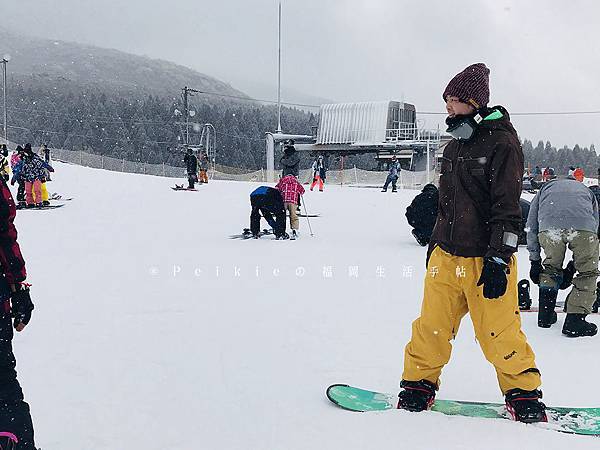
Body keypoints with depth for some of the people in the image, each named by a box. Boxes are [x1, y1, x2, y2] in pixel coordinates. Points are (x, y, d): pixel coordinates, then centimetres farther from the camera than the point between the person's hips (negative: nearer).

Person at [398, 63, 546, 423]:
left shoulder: (501, 143, -9)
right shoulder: (454, 148, 15)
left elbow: (507, 208, -14)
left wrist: (498, 260, -18)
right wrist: (436, 244, 22)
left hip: (486, 259, -6)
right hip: (446, 256, 6)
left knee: (499, 332, 0)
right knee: (431, 326, 7)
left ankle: (524, 395, 19)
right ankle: (418, 385, 22)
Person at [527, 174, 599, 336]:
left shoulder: (546, 187, 40)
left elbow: (531, 227, 32)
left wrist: (535, 261, 37)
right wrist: (573, 266, 42)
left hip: (548, 225, 1)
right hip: (583, 226, -1)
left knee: (551, 267, 25)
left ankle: (545, 315, 28)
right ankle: (575, 320, 11)